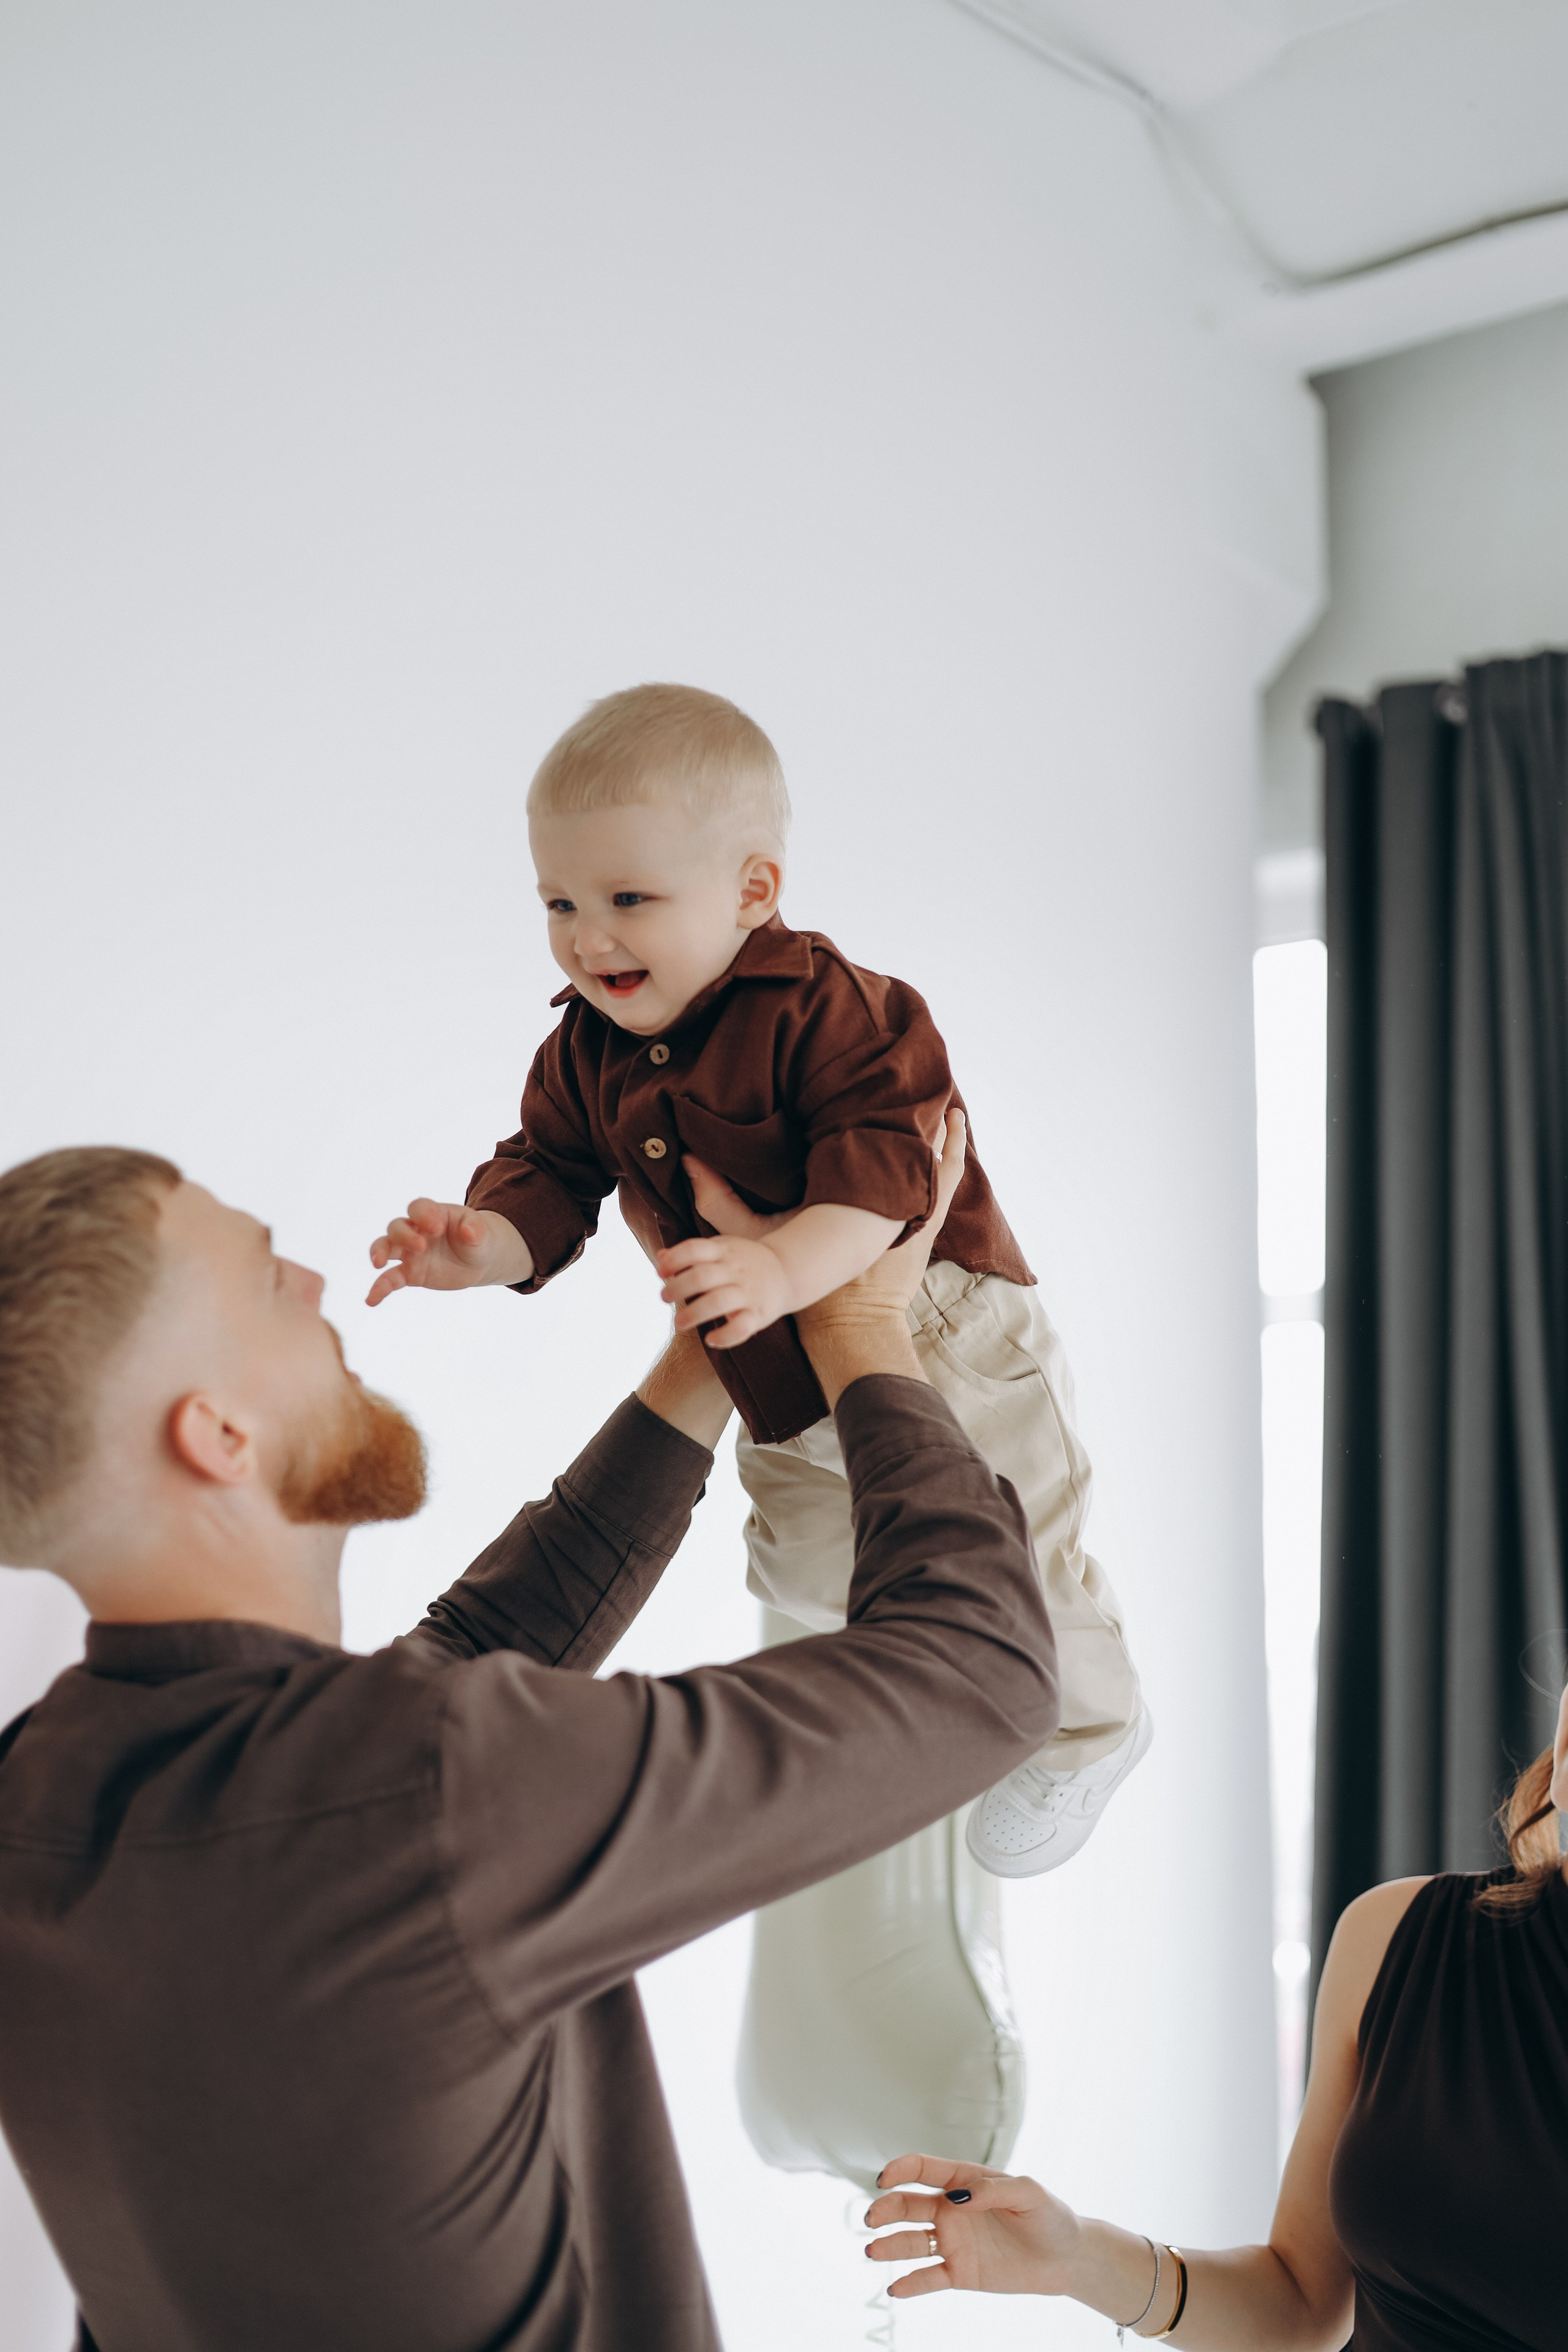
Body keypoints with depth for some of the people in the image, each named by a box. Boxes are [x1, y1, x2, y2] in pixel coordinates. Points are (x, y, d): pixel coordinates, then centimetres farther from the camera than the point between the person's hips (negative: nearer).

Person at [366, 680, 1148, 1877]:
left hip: (934, 1340, -7)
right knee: (807, 1573, 23)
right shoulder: (585, 1056, -3)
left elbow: (882, 1162, -33)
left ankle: (1080, 1731, 32)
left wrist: (784, 1266, -49)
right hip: (782, 1391, 7)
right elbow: (550, 1176, -3)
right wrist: (485, 1241, -26)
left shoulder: (824, 1006, -25)